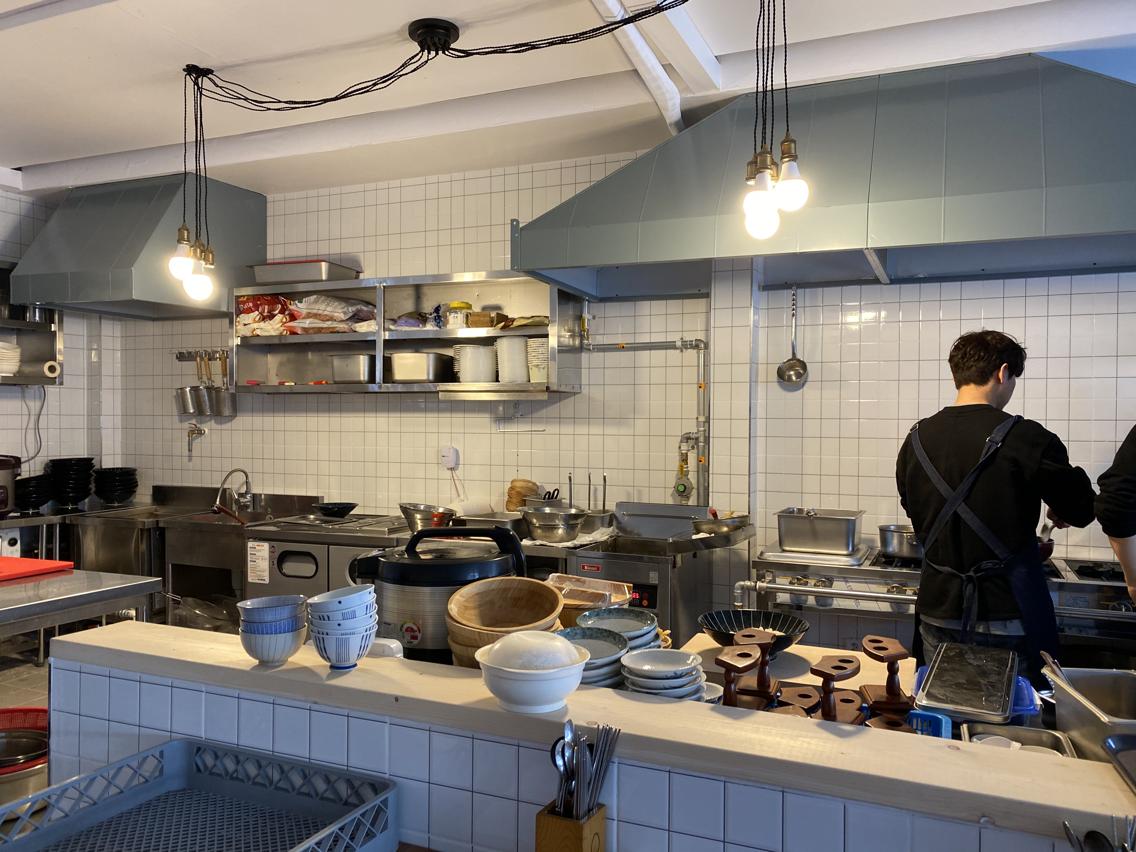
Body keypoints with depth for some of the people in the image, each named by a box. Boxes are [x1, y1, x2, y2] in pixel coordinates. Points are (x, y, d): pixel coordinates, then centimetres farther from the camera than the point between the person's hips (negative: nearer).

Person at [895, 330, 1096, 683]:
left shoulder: (917, 439, -1)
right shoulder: (1025, 439, -14)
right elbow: (1081, 511, -1)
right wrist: (1060, 510, 22)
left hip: (938, 612, 4)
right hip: (1008, 616, -4)